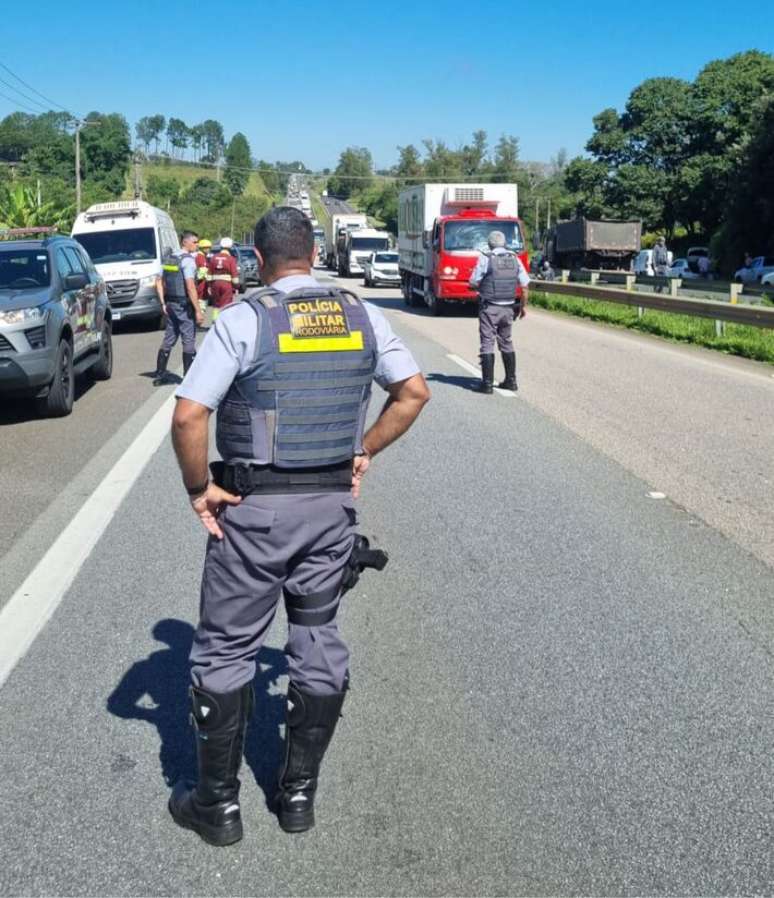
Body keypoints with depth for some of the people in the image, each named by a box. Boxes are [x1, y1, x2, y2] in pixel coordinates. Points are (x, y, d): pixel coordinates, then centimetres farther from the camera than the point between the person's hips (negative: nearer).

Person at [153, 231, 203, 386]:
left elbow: (159, 282, 13)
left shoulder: (167, 257, 11)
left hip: (170, 304, 8)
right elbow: (190, 287, -21)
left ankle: (159, 376, 18)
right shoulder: (187, 260, -14)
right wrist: (198, 310, -19)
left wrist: (163, 303, 14)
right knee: (189, 342, -1)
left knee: (168, 340, 14)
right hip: (184, 306, -8)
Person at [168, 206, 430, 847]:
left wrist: (198, 488, -5)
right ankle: (299, 794, 27)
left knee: (227, 649, 9)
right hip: (333, 503, 4)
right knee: (318, 643, 15)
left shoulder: (244, 318, -10)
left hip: (255, 506, -4)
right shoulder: (361, 314, 3)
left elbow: (189, 416, -17)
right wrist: (364, 453, 10)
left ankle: (218, 805, 20)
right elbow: (414, 392, 7)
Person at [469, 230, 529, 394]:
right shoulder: (515, 259, 5)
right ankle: (511, 380, 17)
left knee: (487, 344, -1)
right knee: (507, 343, 16)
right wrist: (523, 306, 15)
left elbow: (473, 283, -6)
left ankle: (487, 383, -4)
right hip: (508, 308, 4)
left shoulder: (485, 259, -8)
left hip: (489, 308, -4)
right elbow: (524, 285, 4)